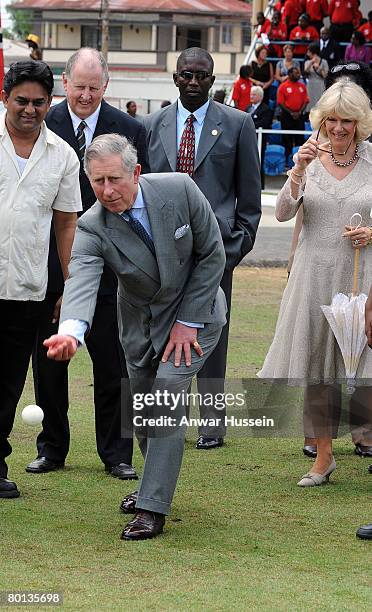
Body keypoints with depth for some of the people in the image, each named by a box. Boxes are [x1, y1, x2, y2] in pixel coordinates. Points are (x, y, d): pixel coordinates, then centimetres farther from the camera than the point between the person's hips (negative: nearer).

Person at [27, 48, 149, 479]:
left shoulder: (129, 130, 2)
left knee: (112, 362, 3)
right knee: (48, 359, 8)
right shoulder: (42, 125, -1)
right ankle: (52, 448, 20)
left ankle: (116, 454, 12)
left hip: (107, 264, 0)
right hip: (50, 261, 0)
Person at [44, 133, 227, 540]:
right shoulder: (91, 229, -24)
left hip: (193, 312, -3)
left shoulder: (179, 190, -24)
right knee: (143, 410, 11)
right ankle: (157, 482, 39)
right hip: (140, 321, 3)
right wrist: (70, 332, -63)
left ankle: (152, 508, -14)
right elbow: (81, 282, -41)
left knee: (167, 396, -17)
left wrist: (187, 321, -15)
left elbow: (213, 254, -13)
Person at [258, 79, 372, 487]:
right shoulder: (311, 155, 1)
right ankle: (323, 457, 20)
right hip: (314, 271, 2)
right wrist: (298, 170, -21)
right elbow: (283, 213, -8)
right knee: (314, 367, 8)